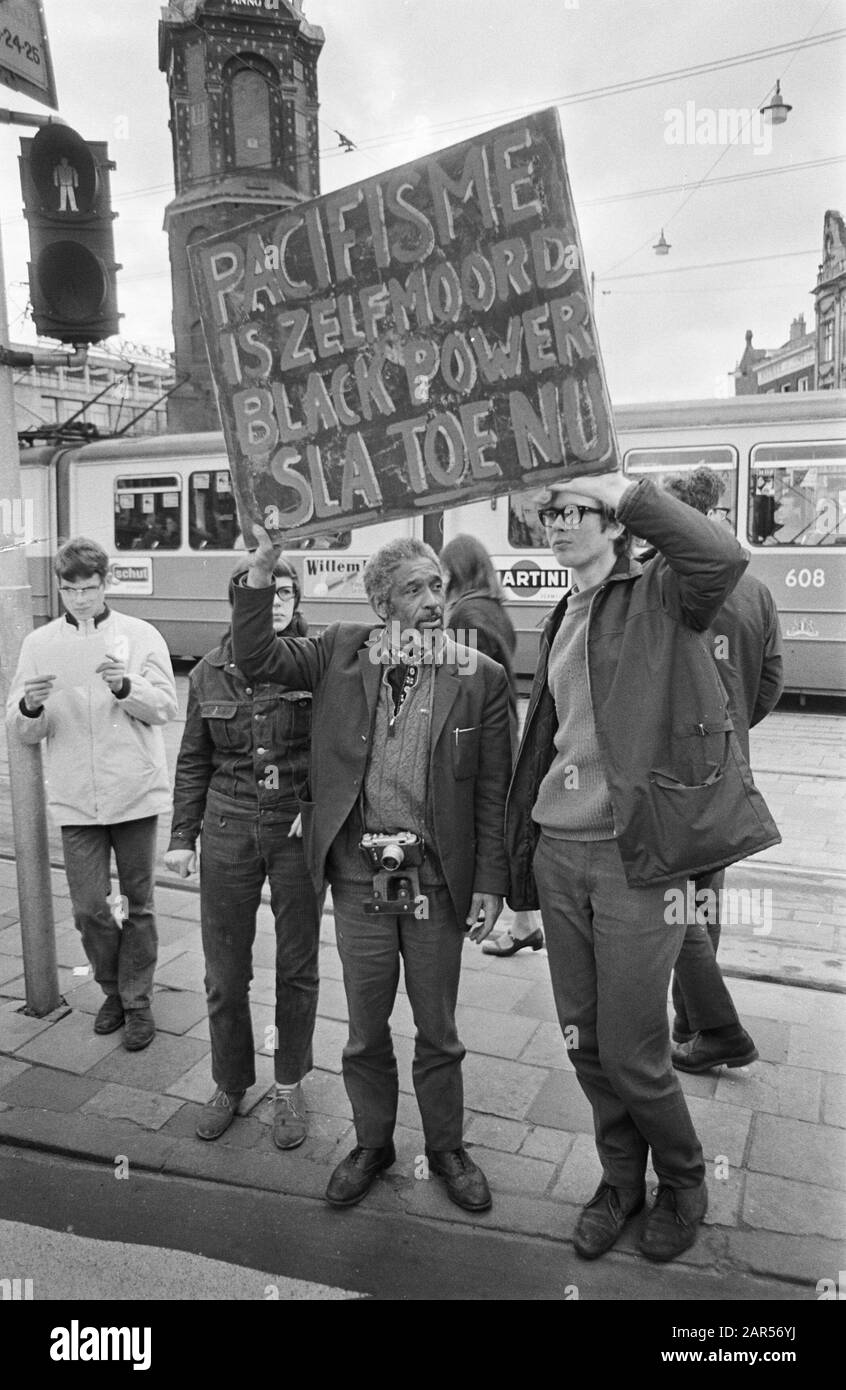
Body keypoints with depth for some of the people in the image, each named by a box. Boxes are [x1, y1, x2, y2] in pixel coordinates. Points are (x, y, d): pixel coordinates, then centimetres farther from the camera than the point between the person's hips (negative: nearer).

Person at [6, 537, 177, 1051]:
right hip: (77, 798, 1)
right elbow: (24, 732, 3)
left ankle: (138, 1001, 25)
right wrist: (31, 707, -20)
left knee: (138, 903, 9)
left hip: (135, 792, -1)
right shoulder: (40, 644, 4)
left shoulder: (141, 636, -1)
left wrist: (125, 686, -24)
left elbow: (165, 707, -6)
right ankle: (114, 990, 30)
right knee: (89, 908, 4)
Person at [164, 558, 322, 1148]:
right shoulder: (210, 673, 3)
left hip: (298, 828, -2)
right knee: (225, 972, 9)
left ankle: (290, 1088, 29)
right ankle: (230, 1085, 31)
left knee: (297, 968, 10)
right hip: (228, 829, 2)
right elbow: (194, 762, 11)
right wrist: (182, 835, 8)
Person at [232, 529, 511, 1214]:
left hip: (436, 878, -1)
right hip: (359, 874, 1)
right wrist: (263, 567, -15)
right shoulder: (343, 653, 1)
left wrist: (490, 883, -4)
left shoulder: (481, 677, -4)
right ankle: (372, 1143, 39)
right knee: (366, 1028, 16)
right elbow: (256, 656, -4)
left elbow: (493, 791, -2)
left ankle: (447, 1147, 38)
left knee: (437, 1029, 15)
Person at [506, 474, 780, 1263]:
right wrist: (522, 854, 18)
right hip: (558, 851, 6)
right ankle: (621, 1178, 39)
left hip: (636, 857, -6)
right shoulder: (563, 618, 15)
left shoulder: (657, 594, -5)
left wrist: (631, 491, -21)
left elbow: (723, 558, -29)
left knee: (631, 1054, 3)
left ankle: (682, 1183, 33)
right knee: (583, 1042, 15)